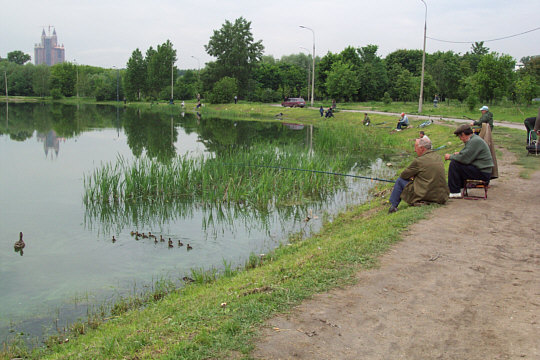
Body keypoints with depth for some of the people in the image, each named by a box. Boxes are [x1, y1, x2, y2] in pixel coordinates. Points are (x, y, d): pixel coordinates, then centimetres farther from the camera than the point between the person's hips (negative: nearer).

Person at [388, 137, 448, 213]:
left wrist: (411, 177, 20)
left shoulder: (419, 161, -14)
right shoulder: (439, 157, 8)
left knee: (400, 180, 7)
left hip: (424, 196, -7)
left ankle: (393, 206, 17)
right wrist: (414, 177, 20)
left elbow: (403, 175, -2)